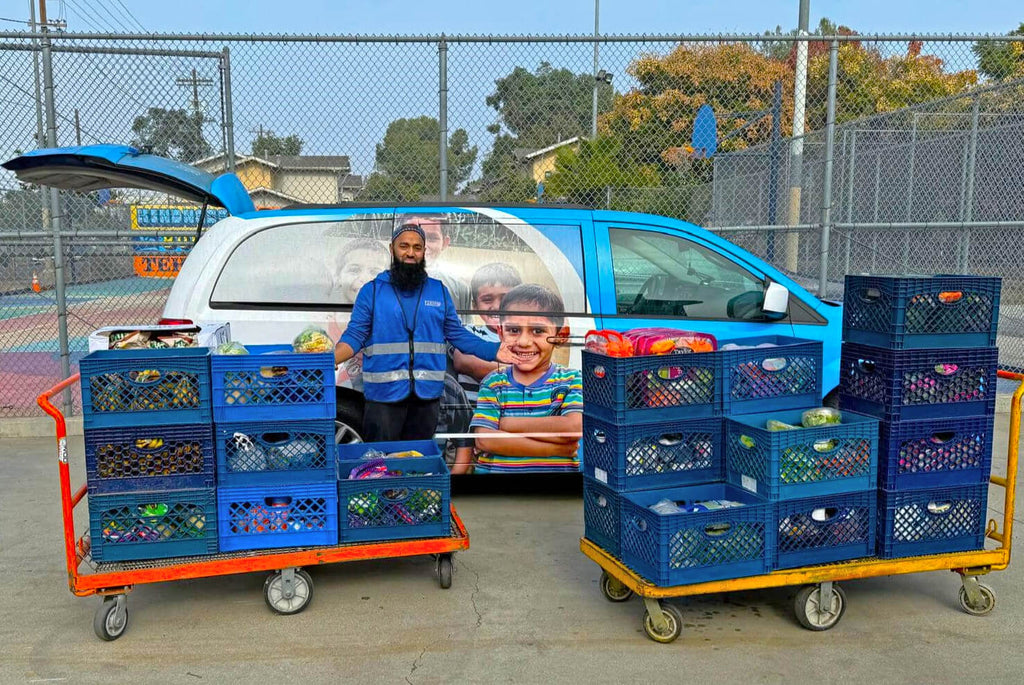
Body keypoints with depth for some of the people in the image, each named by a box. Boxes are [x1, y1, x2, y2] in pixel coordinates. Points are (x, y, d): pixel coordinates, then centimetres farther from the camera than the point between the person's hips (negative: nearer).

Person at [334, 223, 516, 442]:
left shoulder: (439, 291, 9)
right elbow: (354, 336, -3)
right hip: (383, 394, -2)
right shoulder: (372, 290, 1)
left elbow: (457, 334, 10)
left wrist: (494, 351, -1)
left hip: (427, 394, 2)